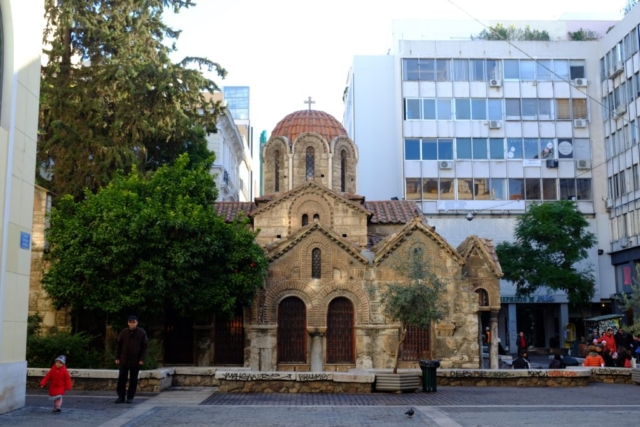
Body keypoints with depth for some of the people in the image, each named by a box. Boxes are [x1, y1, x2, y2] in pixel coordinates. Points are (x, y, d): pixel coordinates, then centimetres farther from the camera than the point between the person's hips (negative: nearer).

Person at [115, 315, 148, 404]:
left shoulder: (142, 333, -3)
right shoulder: (123, 332, 1)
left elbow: (145, 346, -2)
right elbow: (118, 345, 6)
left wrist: (142, 359, -8)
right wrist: (117, 357, 1)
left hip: (136, 361, -1)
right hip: (124, 360, 1)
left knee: (133, 380, 5)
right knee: (121, 379, 0)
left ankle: (130, 397, 14)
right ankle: (121, 396, 10)